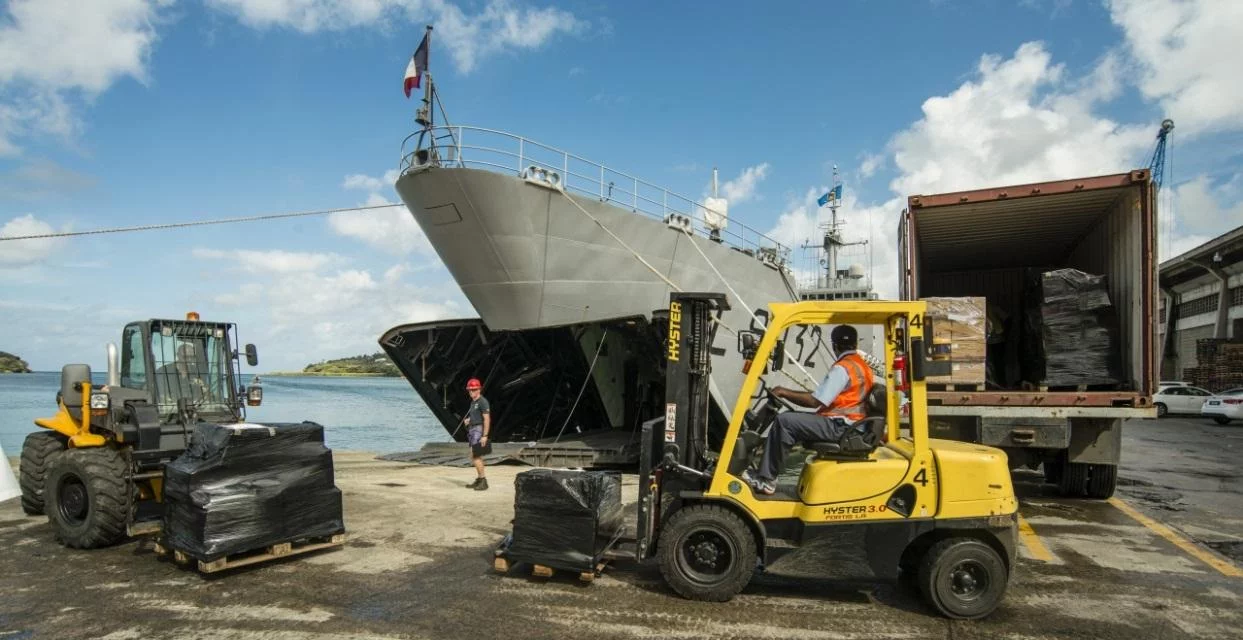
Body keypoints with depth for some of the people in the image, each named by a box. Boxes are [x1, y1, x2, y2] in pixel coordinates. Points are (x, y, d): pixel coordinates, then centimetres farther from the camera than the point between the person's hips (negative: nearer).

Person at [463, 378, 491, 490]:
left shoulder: (482, 402, -15)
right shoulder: (473, 402, 15)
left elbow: (487, 419, -20)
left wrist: (485, 436, -24)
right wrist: (468, 420, 4)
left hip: (479, 430, -10)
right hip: (473, 430, 10)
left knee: (474, 457, -11)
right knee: (477, 457, 12)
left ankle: (483, 481, -7)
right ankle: (480, 480, 19)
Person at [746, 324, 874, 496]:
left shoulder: (842, 368, -14)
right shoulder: (863, 366, 15)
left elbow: (816, 401, -18)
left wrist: (784, 392, -7)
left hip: (838, 426, -10)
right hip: (847, 424, 10)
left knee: (784, 421, -17)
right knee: (790, 418, 9)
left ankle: (766, 480, -14)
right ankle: (764, 473, 1)